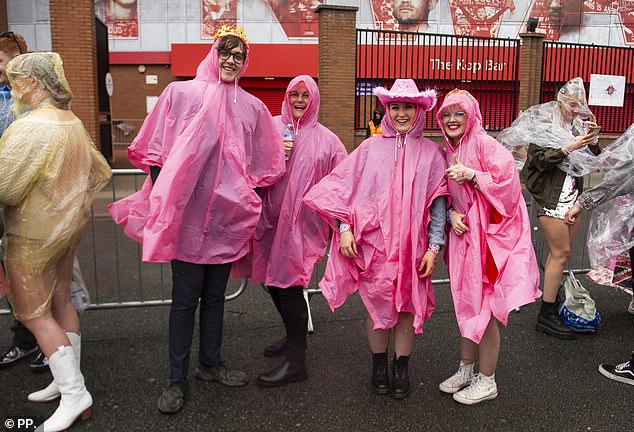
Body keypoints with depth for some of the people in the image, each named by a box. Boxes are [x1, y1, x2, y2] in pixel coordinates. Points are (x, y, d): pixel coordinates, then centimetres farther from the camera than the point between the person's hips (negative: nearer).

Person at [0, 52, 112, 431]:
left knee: (33, 312, 2)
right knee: (60, 300, 16)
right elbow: (98, 169, 13)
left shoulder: (31, 127, -21)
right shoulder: (73, 122, 4)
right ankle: (68, 380, 27)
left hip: (34, 231, -8)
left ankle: (75, 395, 6)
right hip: (68, 223, 8)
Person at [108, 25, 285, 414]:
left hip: (226, 217, 3)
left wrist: (247, 203, 8)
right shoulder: (180, 93, 1)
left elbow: (265, 166, 13)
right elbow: (153, 152, 2)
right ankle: (177, 378, 18)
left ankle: (210, 363, 33)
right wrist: (163, 203, -1)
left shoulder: (252, 107, 6)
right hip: (185, 215, -3)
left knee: (215, 295, 15)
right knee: (185, 298, 4)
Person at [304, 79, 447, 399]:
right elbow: (340, 186, 3)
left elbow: (438, 204, 4)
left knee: (408, 305, 7)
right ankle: (379, 365, 28)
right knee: (377, 305, 7)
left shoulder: (431, 153, 4)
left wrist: (434, 247, -2)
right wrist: (344, 228, -5)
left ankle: (401, 368, 27)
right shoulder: (371, 147, 4)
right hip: (373, 242, 0)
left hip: (413, 245, 1)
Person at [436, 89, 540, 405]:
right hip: (463, 233, 7)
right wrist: (451, 214, -4)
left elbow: (509, 180, -17)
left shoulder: (484, 144, -11)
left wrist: (471, 174, -23)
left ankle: (486, 381, 17)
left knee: (484, 307, 1)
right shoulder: (447, 152, 10)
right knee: (466, 302, 14)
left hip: (490, 234, -6)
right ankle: (466, 369, 30)